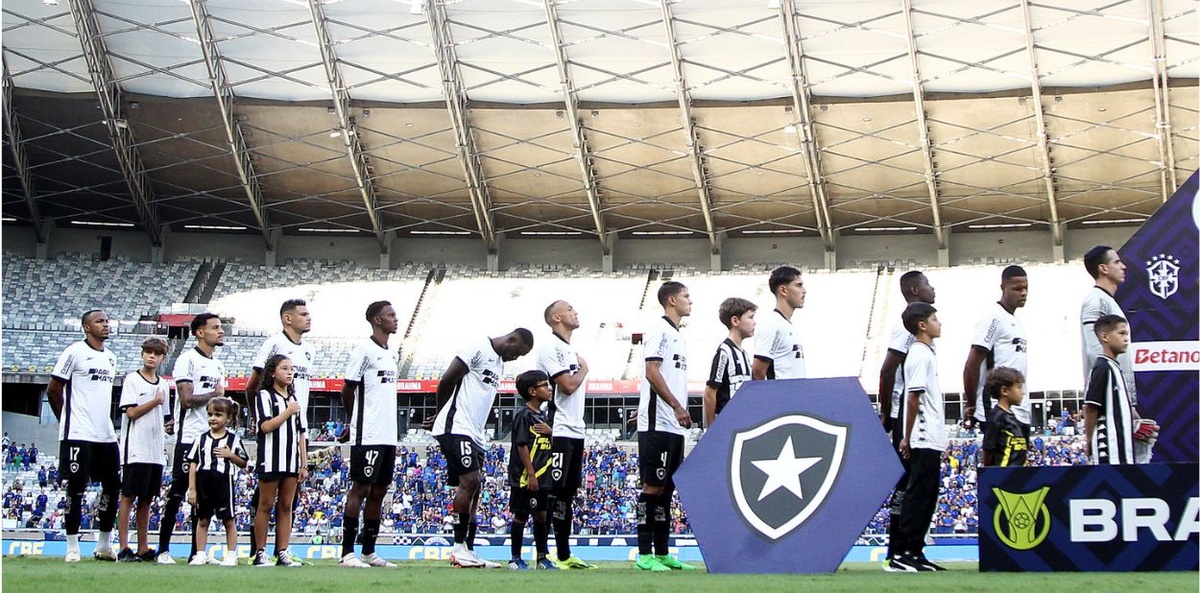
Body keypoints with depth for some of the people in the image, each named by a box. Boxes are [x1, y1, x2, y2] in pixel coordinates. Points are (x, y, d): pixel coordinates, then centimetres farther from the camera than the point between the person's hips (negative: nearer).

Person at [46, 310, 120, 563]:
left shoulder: (111, 358, 16)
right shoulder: (75, 352, -6)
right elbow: (53, 390, -4)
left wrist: (105, 422, 17)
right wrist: (68, 421, 2)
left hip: (106, 434, 7)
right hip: (78, 435, -7)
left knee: (113, 485, 7)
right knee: (76, 487, -4)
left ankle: (104, 546, 17)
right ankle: (72, 548, 4)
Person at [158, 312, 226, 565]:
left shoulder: (219, 365, 18)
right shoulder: (187, 360, -8)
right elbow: (187, 400, -16)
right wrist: (213, 394, -6)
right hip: (189, 437, -8)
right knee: (177, 494, -3)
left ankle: (196, 552, 12)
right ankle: (163, 549, 3)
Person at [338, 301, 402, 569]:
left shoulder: (394, 351, 16)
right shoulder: (364, 350, -10)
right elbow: (347, 392, -7)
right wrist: (357, 421, 6)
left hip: (388, 436, 8)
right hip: (367, 435, -8)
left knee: (378, 492, 10)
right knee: (360, 489, -6)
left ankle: (369, 552, 16)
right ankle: (347, 553, -3)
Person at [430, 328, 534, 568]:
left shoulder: (499, 364, 21)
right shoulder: (478, 347, -9)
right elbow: (447, 380, -10)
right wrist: (441, 413, 4)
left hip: (474, 435, 10)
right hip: (455, 428, -10)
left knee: (474, 489, 6)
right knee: (470, 481, -16)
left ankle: (468, 551, 8)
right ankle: (459, 547, -12)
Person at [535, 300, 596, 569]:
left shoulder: (571, 350, 20)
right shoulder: (550, 347, -9)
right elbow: (568, 385, -19)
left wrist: (579, 425, 18)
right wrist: (584, 368, 0)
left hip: (575, 431, 9)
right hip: (557, 433, -9)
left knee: (568, 493, 10)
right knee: (553, 492, -11)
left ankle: (564, 555, 15)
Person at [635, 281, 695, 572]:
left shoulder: (677, 335, 21)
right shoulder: (659, 330, -7)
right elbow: (652, 372, -16)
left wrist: (682, 410, 15)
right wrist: (676, 406, -19)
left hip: (674, 425, 10)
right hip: (657, 424, -10)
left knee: (667, 487, 11)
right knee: (653, 486, -8)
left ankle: (661, 553, 15)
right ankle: (644, 555, -5)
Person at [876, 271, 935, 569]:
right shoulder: (908, 325, -13)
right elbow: (887, 370, -19)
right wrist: (885, 414, -18)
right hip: (906, 415, -10)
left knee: (913, 482, 10)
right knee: (905, 480, -8)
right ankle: (896, 553, -5)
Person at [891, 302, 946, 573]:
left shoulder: (926, 353, 19)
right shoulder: (920, 354, -12)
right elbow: (913, 398, -16)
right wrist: (908, 438, -16)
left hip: (930, 441, 10)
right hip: (925, 440, -10)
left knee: (926, 499, 10)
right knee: (918, 497, -9)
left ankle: (915, 554, 13)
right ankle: (900, 555, -9)